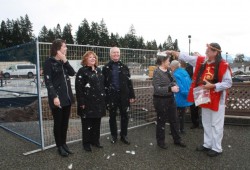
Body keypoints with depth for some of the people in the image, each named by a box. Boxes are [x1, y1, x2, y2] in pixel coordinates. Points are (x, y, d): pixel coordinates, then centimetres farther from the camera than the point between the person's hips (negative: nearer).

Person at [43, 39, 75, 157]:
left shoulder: (63, 61, 14)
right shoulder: (49, 62, -8)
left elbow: (72, 73, 1)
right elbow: (48, 81, -14)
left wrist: (65, 61, -10)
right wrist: (54, 96, -21)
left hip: (67, 97, 7)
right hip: (57, 98, -6)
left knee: (65, 122, 13)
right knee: (58, 123, 4)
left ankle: (64, 143, 27)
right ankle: (59, 146, 18)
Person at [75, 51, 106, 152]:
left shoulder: (98, 70, 14)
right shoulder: (82, 71, -7)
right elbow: (78, 88, -13)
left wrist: (103, 98, 15)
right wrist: (81, 102, -18)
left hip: (98, 102, 6)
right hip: (88, 102, -6)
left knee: (97, 123, 14)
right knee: (87, 124, 3)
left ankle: (95, 140, 28)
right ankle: (86, 143, 17)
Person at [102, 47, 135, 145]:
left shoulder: (124, 67, 8)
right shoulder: (106, 68, 2)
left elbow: (129, 82, 6)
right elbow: (103, 83, 0)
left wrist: (132, 95, 2)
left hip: (123, 95, 2)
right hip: (111, 95, -1)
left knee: (124, 116, 7)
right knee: (112, 116, 9)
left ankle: (124, 135, 23)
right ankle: (114, 135, 25)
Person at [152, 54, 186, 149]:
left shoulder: (167, 71, 6)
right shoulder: (157, 72, -17)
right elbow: (157, 89, -24)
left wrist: (174, 85, 0)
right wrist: (170, 89, -32)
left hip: (170, 99, 8)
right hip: (161, 100, -8)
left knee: (174, 120, 17)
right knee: (161, 121, 7)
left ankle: (177, 139, 34)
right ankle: (160, 141, 26)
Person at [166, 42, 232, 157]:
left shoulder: (223, 66, -16)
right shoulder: (201, 61, 2)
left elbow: (228, 83, -15)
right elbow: (187, 57, 6)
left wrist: (213, 86, -24)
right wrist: (172, 52, 3)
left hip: (217, 100, -6)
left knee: (216, 125, 4)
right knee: (206, 123, 17)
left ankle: (217, 148, 19)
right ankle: (207, 144, 32)